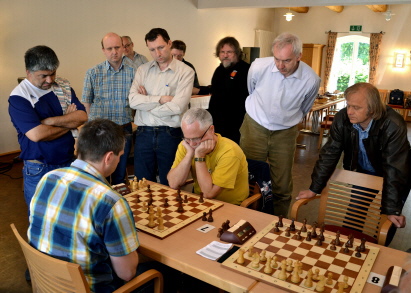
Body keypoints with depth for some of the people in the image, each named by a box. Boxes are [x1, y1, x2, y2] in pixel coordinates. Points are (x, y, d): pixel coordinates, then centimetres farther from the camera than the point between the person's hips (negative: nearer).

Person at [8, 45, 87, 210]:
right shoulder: (18, 97, -12)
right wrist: (69, 122, -10)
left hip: (69, 163, 4)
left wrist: (50, 121, -18)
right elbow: (37, 134, -23)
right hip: (38, 170, -4)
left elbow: (82, 116, -6)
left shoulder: (64, 86, 4)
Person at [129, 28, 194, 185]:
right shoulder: (143, 70, 8)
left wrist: (146, 102, -5)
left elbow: (177, 106, -16)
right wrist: (161, 99, -13)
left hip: (170, 135, -3)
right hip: (143, 133, 3)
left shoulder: (185, 72, -4)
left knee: (170, 185, 10)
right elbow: (133, 100, -5)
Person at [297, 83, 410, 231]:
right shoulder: (342, 118, -22)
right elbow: (329, 154, -16)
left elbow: (394, 169, -31)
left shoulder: (394, 126, -32)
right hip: (359, 172, 3)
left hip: (387, 177, -3)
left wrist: (392, 210, -33)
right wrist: (314, 189, -16)